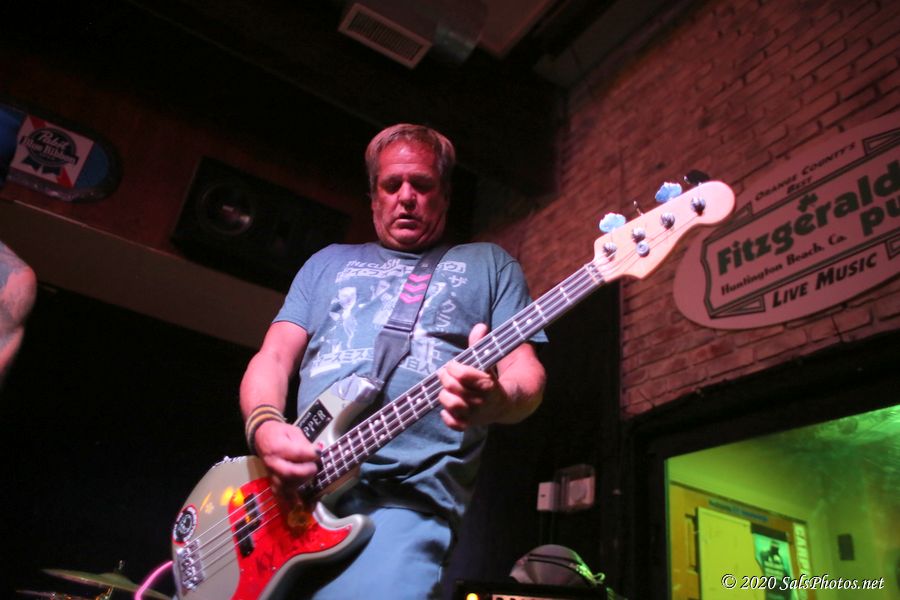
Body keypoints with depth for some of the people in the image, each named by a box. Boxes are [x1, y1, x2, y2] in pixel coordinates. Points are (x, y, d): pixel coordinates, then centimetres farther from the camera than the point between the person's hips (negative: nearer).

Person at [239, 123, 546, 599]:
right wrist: (264, 427, -7)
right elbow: (273, 358, 16)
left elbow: (526, 373, 7)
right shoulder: (329, 261, 23)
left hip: (407, 500, -3)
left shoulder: (489, 264, 16)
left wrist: (496, 402, -18)